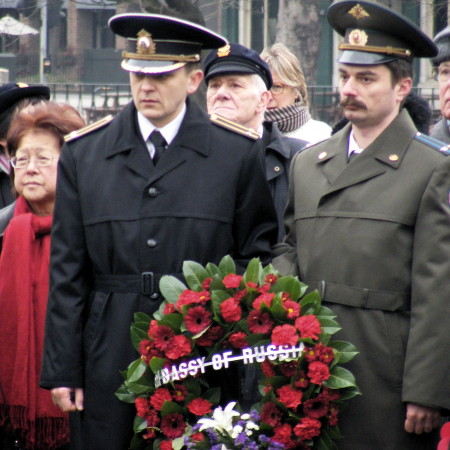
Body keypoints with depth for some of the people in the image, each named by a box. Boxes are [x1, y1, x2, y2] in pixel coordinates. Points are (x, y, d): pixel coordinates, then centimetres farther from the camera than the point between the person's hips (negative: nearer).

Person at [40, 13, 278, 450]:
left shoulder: (237, 153, 4)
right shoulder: (82, 154, 8)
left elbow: (257, 252, 8)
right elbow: (67, 270, 7)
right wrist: (62, 370, 3)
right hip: (112, 360, 1)